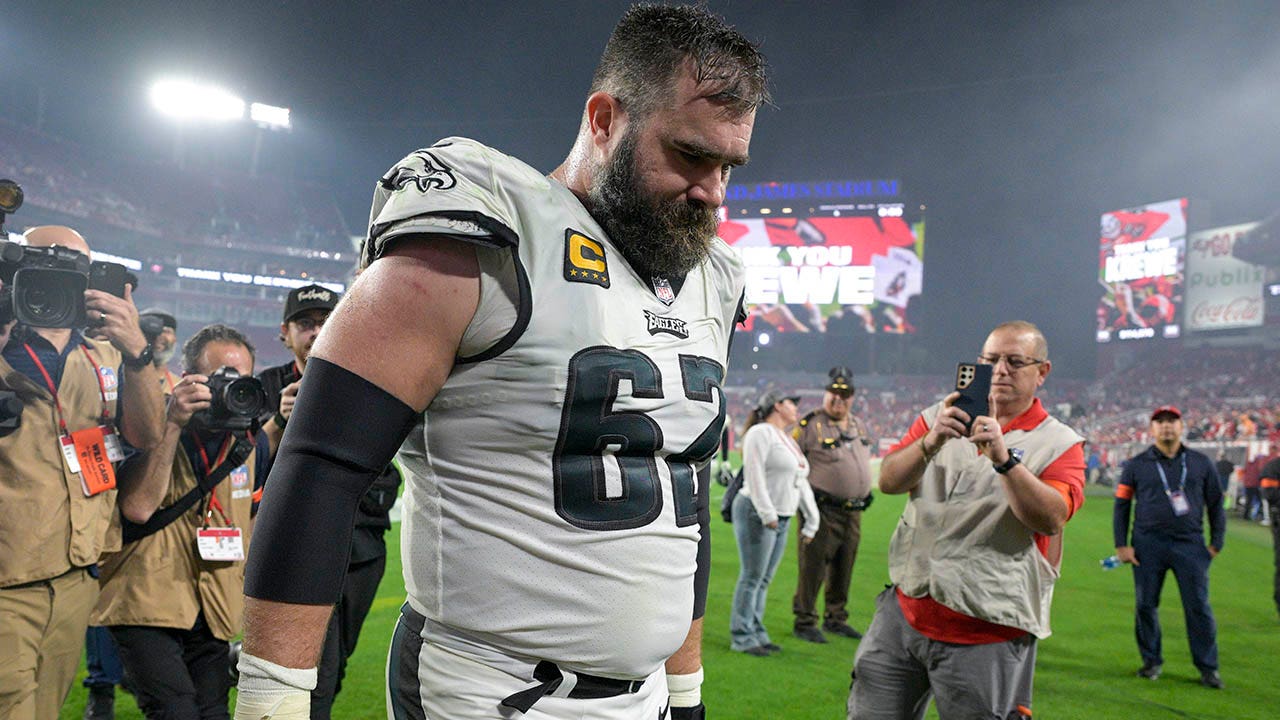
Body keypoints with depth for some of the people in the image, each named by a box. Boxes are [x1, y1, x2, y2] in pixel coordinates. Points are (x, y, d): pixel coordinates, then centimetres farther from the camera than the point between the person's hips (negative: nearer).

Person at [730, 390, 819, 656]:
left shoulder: (788, 440, 21)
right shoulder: (761, 433, -8)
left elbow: (801, 484, 22)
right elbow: (754, 474, -17)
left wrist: (812, 521, 18)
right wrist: (767, 513, -22)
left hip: (781, 519, 9)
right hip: (756, 514, -9)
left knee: (764, 580, 11)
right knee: (752, 578, -6)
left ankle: (756, 633, 17)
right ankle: (742, 637, -1)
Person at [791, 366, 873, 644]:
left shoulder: (859, 426, 14)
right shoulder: (810, 425, -8)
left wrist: (865, 493, 20)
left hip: (854, 513, 7)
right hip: (823, 510, -7)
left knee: (843, 569, 14)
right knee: (813, 566, -4)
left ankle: (836, 618, 27)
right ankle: (805, 622, 6)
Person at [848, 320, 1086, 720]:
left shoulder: (1060, 444, 0)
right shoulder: (940, 418, 10)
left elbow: (1051, 519, -17)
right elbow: (888, 482, -3)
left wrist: (1004, 458, -29)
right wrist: (932, 442, -21)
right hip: (904, 613, 3)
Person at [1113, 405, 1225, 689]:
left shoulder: (1201, 462, 9)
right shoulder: (1137, 464, 5)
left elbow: (1216, 504, 13)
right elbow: (1121, 505, 7)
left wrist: (1216, 544, 7)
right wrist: (1122, 545, 1)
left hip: (1190, 545, 0)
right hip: (1148, 545, 0)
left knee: (1198, 606, -1)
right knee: (1146, 605, 5)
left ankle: (1208, 667, 9)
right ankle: (1152, 661, 19)